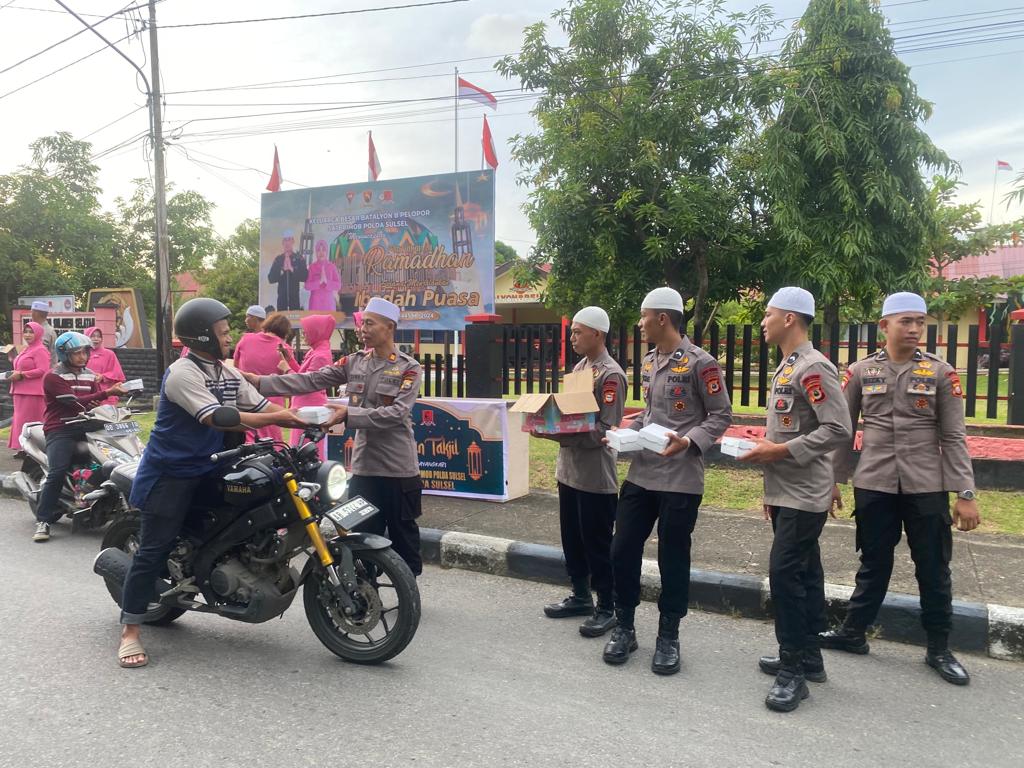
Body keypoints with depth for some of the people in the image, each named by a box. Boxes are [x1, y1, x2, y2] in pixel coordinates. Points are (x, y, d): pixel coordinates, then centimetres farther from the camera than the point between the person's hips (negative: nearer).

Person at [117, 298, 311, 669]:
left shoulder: (229, 374, 9)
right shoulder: (183, 373, -18)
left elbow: (263, 406, 4)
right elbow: (217, 418, -28)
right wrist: (277, 418, -26)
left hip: (209, 470, 8)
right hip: (171, 474, -8)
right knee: (153, 550, -6)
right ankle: (129, 632, 2)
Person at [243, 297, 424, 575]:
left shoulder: (409, 368, -6)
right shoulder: (354, 362, 8)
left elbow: (396, 413, -19)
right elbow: (310, 381, -1)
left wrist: (348, 414, -26)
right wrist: (259, 381, -10)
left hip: (398, 469, -4)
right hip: (363, 466, 4)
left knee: (403, 540, 7)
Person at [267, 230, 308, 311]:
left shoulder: (299, 258, 3)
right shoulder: (278, 259, 7)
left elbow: (304, 277, -5)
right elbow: (271, 279, 1)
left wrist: (292, 269, -16)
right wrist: (282, 270, -12)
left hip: (295, 296, -1)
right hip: (282, 296, 1)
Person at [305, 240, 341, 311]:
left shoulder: (332, 266, 4)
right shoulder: (312, 267, 3)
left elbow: (338, 285, -1)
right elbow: (307, 286, -3)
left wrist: (326, 281, -16)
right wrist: (319, 281, -16)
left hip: (329, 301, 0)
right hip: (315, 301, 0)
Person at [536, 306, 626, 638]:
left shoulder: (611, 375, -15)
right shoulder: (579, 367, 12)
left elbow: (604, 431, -20)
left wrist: (558, 434, -24)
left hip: (595, 475, -9)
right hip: (569, 469, 9)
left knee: (597, 544, 2)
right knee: (571, 538, 18)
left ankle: (607, 608, 17)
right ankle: (581, 596, 33)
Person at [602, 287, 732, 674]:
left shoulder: (700, 363, -10)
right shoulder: (648, 361, 12)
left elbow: (721, 416, -8)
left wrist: (688, 442, -23)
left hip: (681, 478, -6)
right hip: (640, 474, 7)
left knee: (673, 558, 6)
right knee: (623, 550, 8)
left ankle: (668, 636, 23)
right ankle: (624, 627, 25)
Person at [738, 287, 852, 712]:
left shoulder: (813, 368, -15)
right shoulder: (786, 367, 15)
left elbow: (839, 430, -22)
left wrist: (779, 450, -20)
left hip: (804, 497, -10)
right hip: (786, 494, 10)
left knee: (785, 573, -9)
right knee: (804, 573, 15)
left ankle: (793, 671, 2)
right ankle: (808, 658, 25)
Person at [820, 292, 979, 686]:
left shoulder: (941, 373, -1)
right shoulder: (860, 371, 1)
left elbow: (954, 437, -2)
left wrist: (965, 494, -7)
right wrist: (834, 480, 4)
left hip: (927, 487, 0)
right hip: (874, 485, 1)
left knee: (934, 568, 8)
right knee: (873, 563, 13)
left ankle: (939, 648, 24)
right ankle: (853, 633, 28)